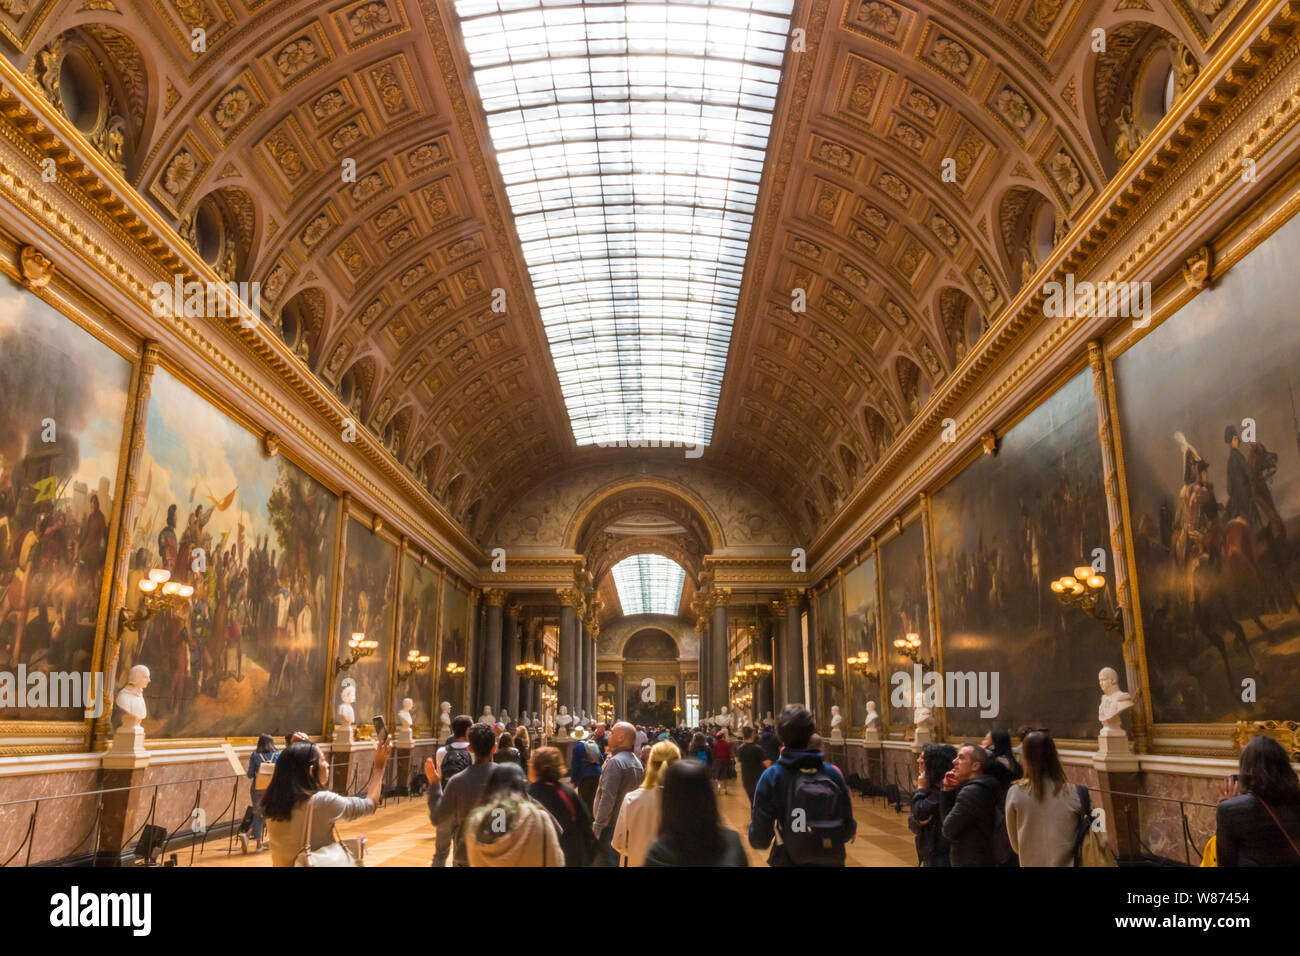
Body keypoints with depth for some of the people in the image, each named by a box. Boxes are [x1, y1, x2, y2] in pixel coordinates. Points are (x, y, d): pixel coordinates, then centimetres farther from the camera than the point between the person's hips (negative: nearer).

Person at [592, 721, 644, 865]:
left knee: (605, 861, -4)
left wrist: (597, 827, -17)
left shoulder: (615, 762, -17)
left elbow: (607, 798, -21)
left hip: (611, 826, -9)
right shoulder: (637, 762, 10)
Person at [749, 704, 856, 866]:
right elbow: (848, 832, -5)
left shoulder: (771, 777, -15)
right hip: (831, 862, 1)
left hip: (788, 861, -1)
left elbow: (759, 840, -15)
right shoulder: (833, 775, -10)